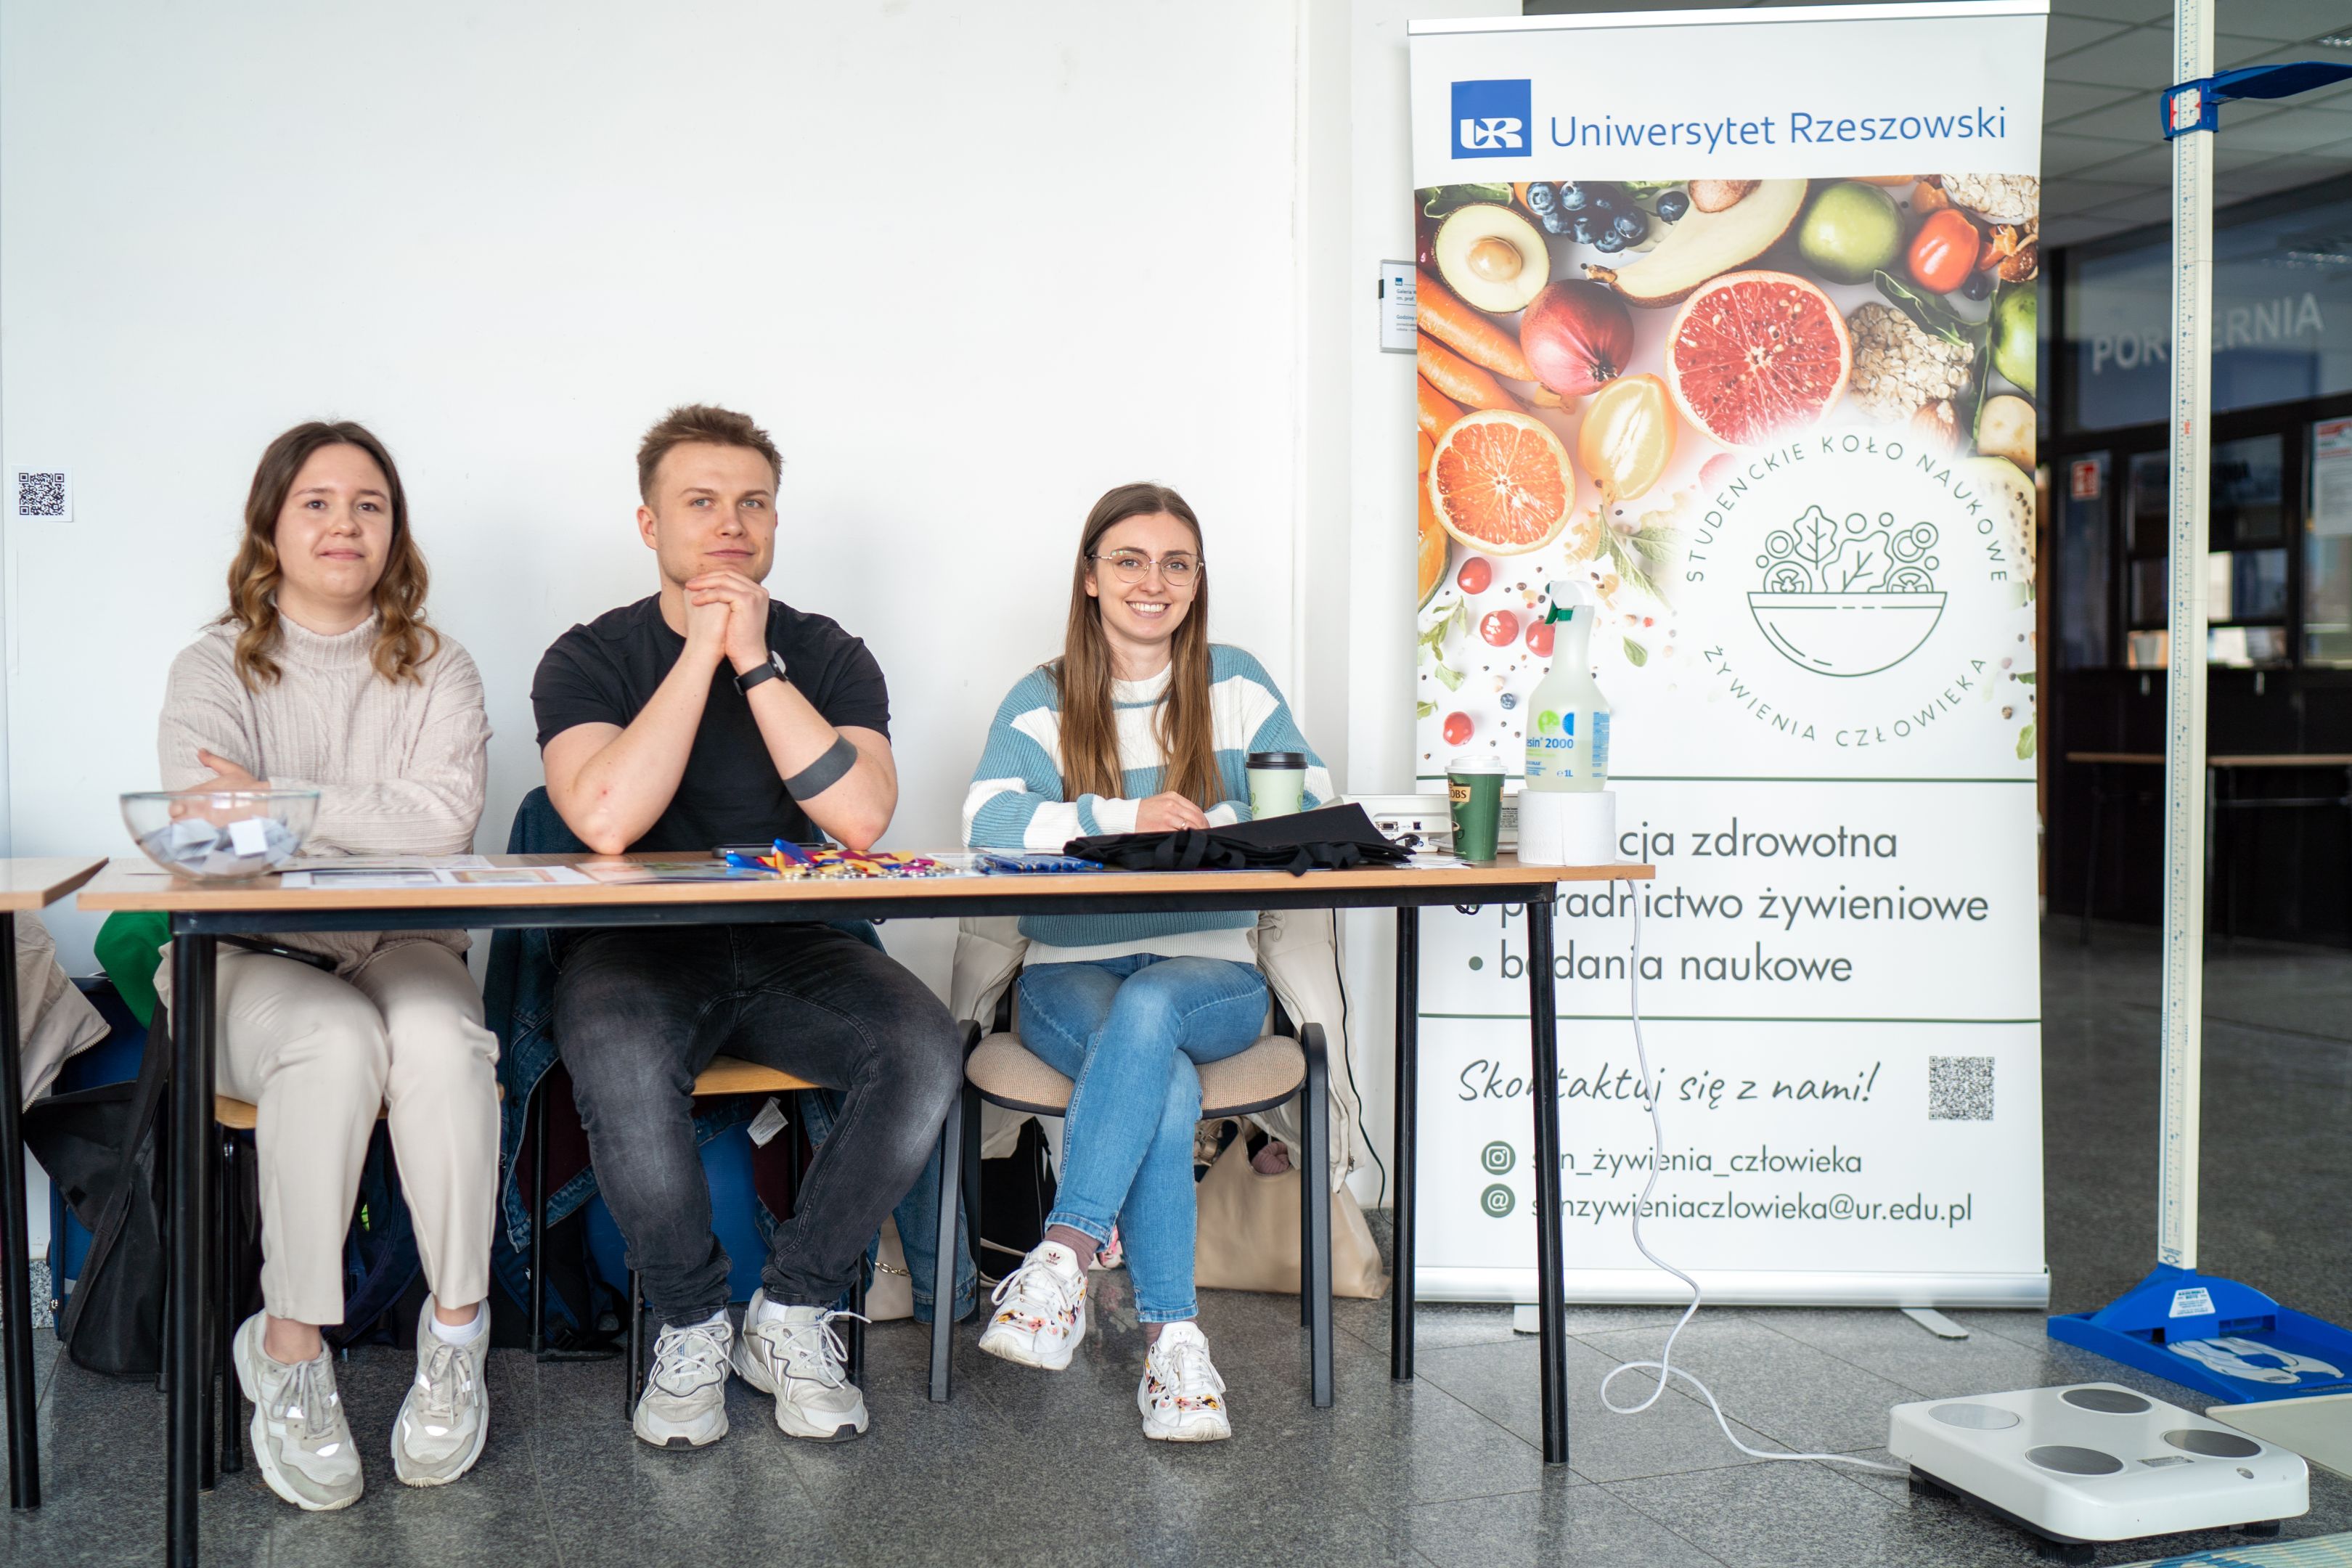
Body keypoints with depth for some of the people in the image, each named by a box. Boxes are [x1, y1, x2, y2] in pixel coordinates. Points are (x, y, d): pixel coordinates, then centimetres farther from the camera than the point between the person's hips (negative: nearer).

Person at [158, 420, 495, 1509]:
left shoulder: (436, 674, 9)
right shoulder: (214, 670, 6)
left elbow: (445, 822, -10)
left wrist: (280, 801, -13)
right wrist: (375, 825, -19)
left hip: (403, 952, 1)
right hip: (250, 962, -1)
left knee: (438, 1038, -33)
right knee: (336, 1042, -34)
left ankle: (457, 1332, -20)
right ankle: (289, 1347, -22)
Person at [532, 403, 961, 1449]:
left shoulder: (829, 657, 4)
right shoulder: (590, 659, 0)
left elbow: (863, 818, -16)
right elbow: (606, 822, -21)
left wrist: (755, 662, -16)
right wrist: (702, 651, -16)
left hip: (797, 950, 2)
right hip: (640, 947, -2)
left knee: (925, 1050, -27)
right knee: (621, 1062, -36)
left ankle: (791, 1313, -7)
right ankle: (690, 1324, -9)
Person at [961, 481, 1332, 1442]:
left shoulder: (1234, 685, 11)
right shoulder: (1043, 700, 7)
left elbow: (1310, 806, 0)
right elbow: (988, 820, -11)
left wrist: (1204, 825, -18)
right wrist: (1125, 817, -22)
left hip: (1212, 972, 1)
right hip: (1072, 973, 0)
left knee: (1149, 1006, -35)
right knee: (1166, 1082, -32)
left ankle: (1063, 1257, -35)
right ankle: (1171, 1341, -29)